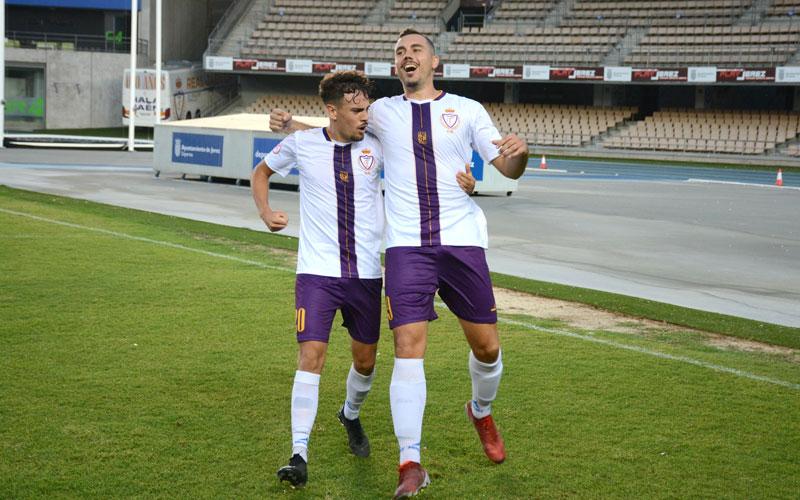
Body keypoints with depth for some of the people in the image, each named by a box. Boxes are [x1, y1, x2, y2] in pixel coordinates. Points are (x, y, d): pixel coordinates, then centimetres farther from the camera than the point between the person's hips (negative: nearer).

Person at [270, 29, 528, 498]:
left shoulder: (467, 110, 7)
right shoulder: (383, 112, 11)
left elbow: (508, 170, 7)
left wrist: (520, 153, -16)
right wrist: (292, 125, 14)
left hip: (462, 242, 0)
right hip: (406, 246, 0)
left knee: (486, 345, 6)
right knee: (409, 348, -12)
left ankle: (482, 411, 39)